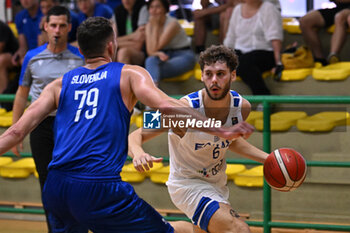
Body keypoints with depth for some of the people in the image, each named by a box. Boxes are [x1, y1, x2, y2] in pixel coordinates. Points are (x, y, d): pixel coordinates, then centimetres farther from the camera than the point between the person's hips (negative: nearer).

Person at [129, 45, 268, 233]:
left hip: (217, 183, 7)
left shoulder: (242, 106, -11)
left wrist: (268, 159, 3)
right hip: (188, 184, -7)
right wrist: (138, 153, -48)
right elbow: (136, 136, -26)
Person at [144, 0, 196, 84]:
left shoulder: (172, 23, -16)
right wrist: (159, 54, -28)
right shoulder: (149, 25, 2)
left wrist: (155, 26, -14)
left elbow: (155, 48, -19)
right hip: (165, 55, 5)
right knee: (150, 60, -33)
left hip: (183, 55, -4)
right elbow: (150, 51, -5)